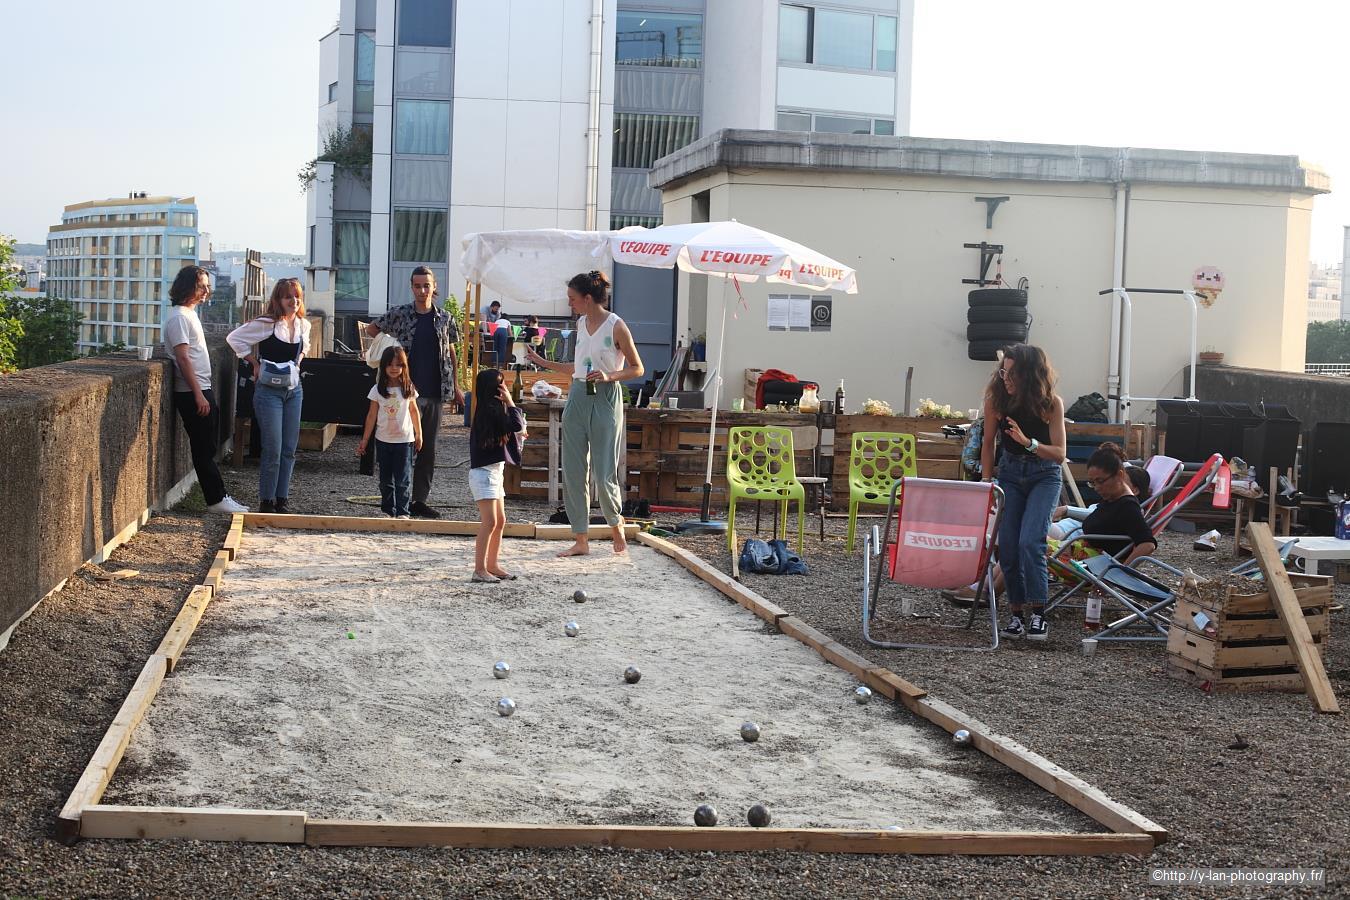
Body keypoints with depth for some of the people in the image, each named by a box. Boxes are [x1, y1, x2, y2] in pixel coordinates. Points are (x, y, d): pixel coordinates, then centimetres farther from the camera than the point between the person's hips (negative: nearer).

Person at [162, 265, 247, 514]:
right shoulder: (179, 317, -14)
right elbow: (183, 358, -20)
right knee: (204, 449, -4)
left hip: (202, 390, 10)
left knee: (207, 447, 11)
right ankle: (216, 499, 0)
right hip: (191, 393, -10)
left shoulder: (189, 313, 16)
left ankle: (218, 497, 14)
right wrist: (198, 394, -22)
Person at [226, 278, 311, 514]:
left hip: (294, 390, 6)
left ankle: (282, 499, 17)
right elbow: (234, 338, -11)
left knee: (289, 449, 8)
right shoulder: (266, 324, -14)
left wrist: (296, 362, 10)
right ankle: (266, 501, 5)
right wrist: (255, 363, -8)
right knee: (273, 450, -6)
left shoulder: (303, 325, 5)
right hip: (269, 391, -6)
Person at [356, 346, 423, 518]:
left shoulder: (408, 388, -3)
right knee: (386, 479, 10)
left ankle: (402, 512, -4)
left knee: (403, 479, -5)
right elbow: (372, 415, 2)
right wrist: (364, 440, 2)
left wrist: (419, 435, 11)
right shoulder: (378, 389, -3)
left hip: (404, 440, -2)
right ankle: (388, 510, 20)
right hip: (383, 440, 2)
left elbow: (414, 411, 8)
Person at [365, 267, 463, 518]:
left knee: (428, 449, 7)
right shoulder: (399, 314, 0)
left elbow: (451, 353, 14)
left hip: (435, 393, 3)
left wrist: (455, 387, 13)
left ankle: (420, 500, 15)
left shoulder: (445, 318, 8)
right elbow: (371, 330, 14)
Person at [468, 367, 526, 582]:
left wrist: (518, 434, -4)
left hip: (494, 471, 10)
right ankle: (480, 569, -11)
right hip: (484, 472, -10)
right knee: (489, 522, -12)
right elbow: (517, 425, -24)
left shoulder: (494, 410, 13)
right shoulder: (490, 411, -17)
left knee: (500, 521, 14)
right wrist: (510, 402, -14)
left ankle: (492, 565, 21)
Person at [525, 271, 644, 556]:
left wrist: (609, 376, -19)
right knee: (573, 473, 3)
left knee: (604, 474, -5)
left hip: (605, 400, -7)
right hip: (577, 398, 7)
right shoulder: (581, 324, 12)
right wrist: (543, 362, 21)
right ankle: (581, 540, 10)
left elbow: (637, 369, -4)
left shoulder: (616, 326, -9)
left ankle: (616, 524, 22)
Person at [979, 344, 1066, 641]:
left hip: (1044, 475, -3)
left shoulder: (1051, 403, -18)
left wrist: (1027, 442, -32)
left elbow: (1059, 454, -16)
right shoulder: (996, 399, -12)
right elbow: (988, 444, 2)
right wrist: (986, 483, 0)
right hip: (1010, 473, 3)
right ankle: (1017, 614, 9)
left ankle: (1038, 615, -13)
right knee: (1007, 547, -4)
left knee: (1030, 542, -20)